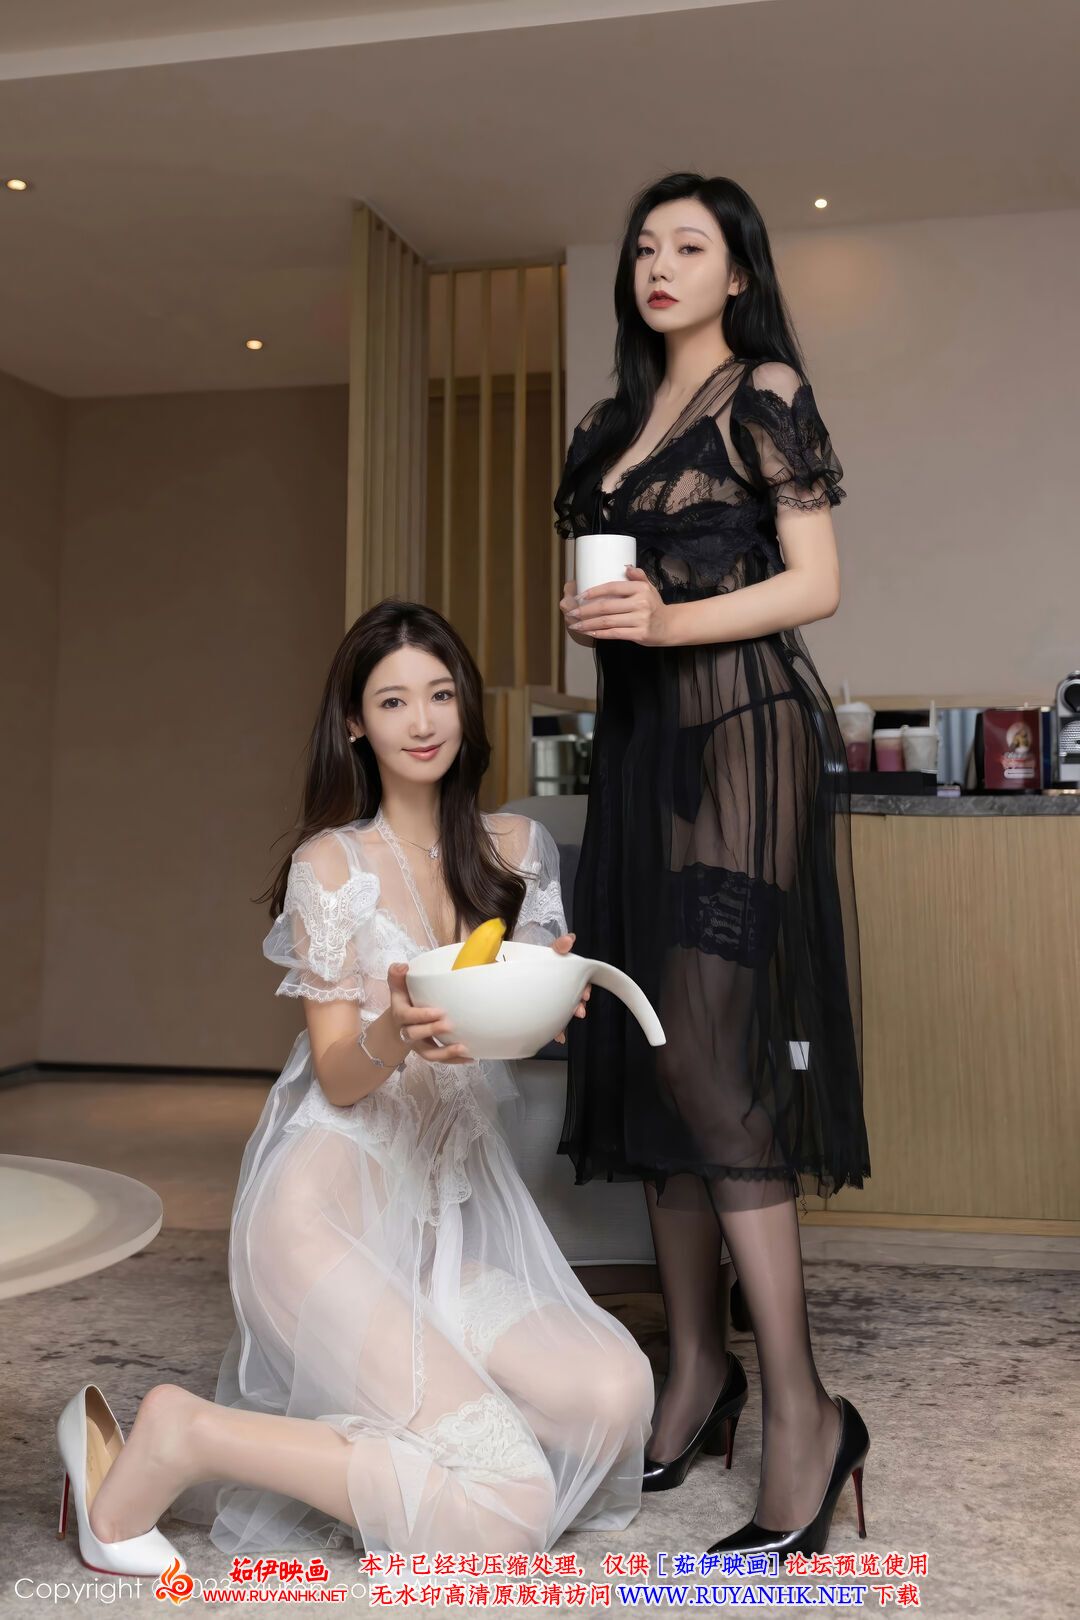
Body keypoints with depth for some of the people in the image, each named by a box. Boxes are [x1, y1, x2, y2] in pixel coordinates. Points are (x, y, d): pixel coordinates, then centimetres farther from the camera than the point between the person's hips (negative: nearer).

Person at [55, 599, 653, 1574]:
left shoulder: (515, 847, 9)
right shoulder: (331, 863, -4)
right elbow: (337, 1076, -6)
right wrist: (397, 1032, -29)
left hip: (455, 1210, 6)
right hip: (332, 1208, -6)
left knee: (615, 1393, -18)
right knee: (503, 1508, -18)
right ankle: (176, 1437, -3)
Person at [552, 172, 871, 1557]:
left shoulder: (766, 391, 2)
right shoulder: (617, 422, 21)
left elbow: (817, 584, -6)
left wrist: (670, 621, -17)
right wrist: (594, 617, 2)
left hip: (740, 732, -7)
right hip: (639, 741, 7)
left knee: (705, 1049, -16)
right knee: (645, 1052, 4)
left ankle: (800, 1409, -7)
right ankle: (695, 1368, 15)